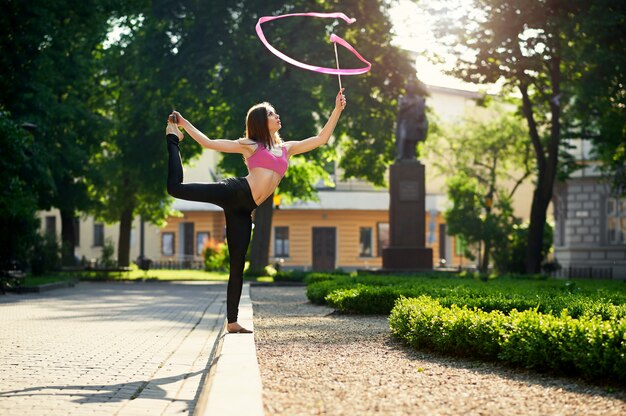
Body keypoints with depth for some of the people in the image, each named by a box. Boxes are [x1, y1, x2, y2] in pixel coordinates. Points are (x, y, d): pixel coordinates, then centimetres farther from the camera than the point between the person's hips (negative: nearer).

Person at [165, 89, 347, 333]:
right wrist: (184, 123, 10)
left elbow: (321, 139, 24)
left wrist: (337, 110, 18)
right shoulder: (249, 146, 11)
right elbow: (208, 143, 12)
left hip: (243, 209, 4)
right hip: (235, 192, -4)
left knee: (238, 265, 1)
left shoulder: (287, 148, 24)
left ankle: (232, 322, 2)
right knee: (176, 187, -18)